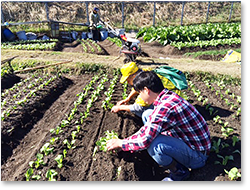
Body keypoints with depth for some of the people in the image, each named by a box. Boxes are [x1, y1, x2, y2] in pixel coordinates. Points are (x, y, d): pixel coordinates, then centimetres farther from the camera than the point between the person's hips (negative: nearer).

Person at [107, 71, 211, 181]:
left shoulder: (165, 106, -30)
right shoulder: (168, 96, 0)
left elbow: (144, 141, -28)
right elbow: (147, 130, 10)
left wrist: (120, 143, -9)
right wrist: (126, 141, 11)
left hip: (197, 157, -9)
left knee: (153, 144, -34)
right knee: (147, 115, 6)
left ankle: (179, 172, -3)